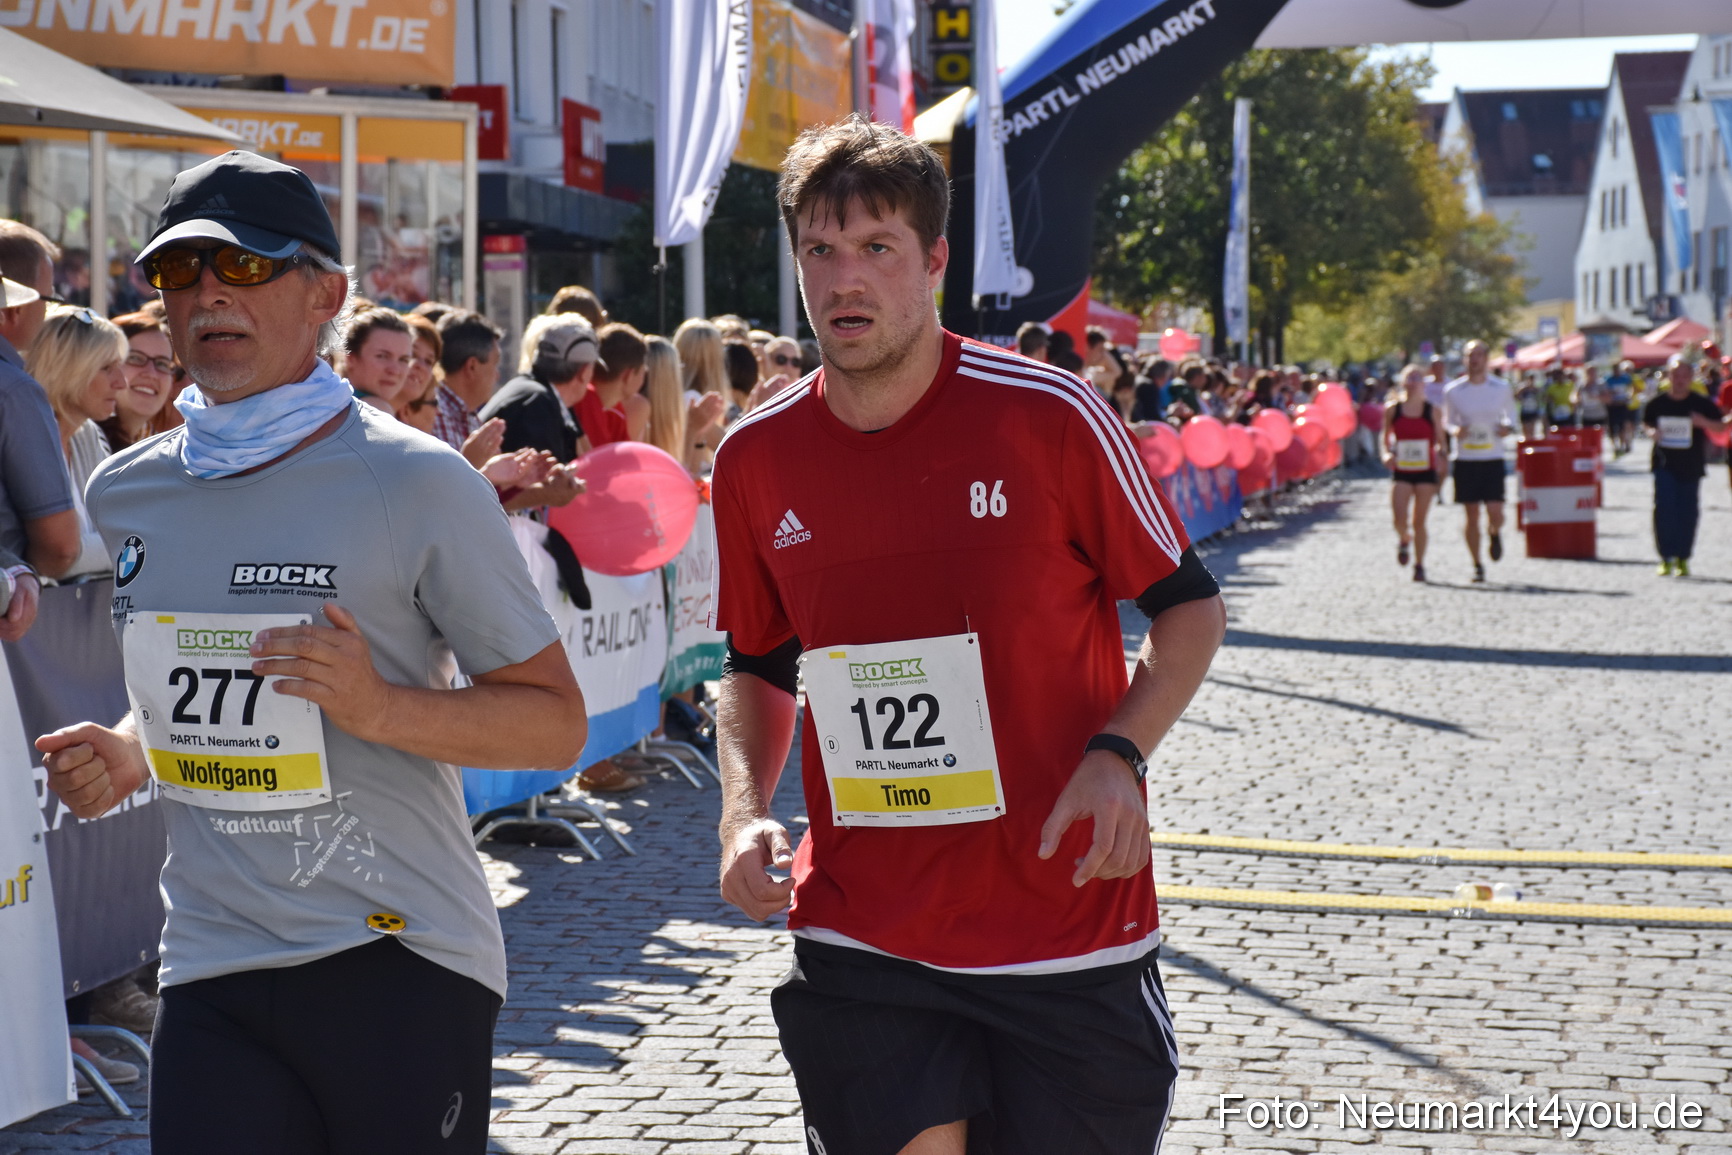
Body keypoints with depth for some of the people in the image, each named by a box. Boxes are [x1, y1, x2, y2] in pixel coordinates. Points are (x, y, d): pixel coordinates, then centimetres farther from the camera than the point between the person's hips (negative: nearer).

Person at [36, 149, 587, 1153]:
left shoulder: (418, 484, -8)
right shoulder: (127, 492, 9)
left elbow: (556, 722, -7)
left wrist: (378, 706, -21)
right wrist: (127, 755, 4)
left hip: (402, 965, -4)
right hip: (210, 972, 4)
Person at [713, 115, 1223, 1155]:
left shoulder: (1051, 414, -9)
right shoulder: (757, 458, 1)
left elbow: (1190, 606, 1)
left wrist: (1117, 754, -15)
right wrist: (745, 807, -2)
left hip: (1071, 938, -2)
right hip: (860, 943, 2)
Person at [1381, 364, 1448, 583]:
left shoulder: (1432, 411, 1)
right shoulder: (1392, 411, 2)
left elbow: (1440, 441, 6)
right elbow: (1385, 440, 11)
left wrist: (1440, 452, -15)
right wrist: (1387, 454, -9)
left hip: (1426, 472, 0)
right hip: (1401, 472, 0)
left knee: (1419, 521, 2)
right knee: (1400, 519, -13)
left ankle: (1419, 565, 15)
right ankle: (1404, 540, 23)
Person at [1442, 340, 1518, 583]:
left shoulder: (1501, 388, 2)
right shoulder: (1453, 391, 1)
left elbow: (1511, 415, 15)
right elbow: (1447, 421, 12)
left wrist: (1508, 428, -7)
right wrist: (1454, 430, -11)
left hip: (1493, 459, 0)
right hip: (1465, 460, 0)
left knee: (1495, 512, -11)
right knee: (1471, 515, 1)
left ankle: (1495, 535, 26)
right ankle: (1477, 565, 14)